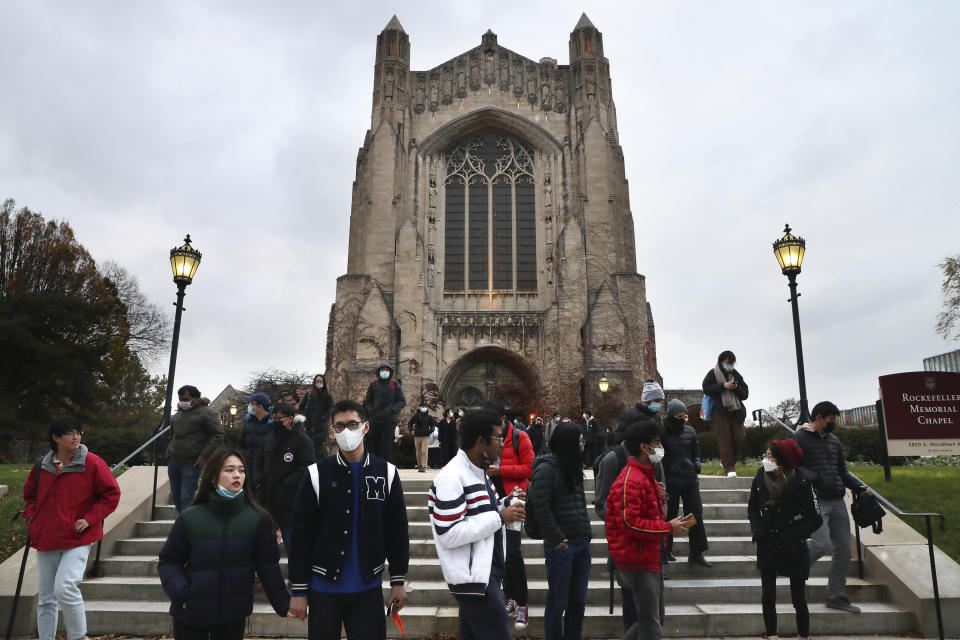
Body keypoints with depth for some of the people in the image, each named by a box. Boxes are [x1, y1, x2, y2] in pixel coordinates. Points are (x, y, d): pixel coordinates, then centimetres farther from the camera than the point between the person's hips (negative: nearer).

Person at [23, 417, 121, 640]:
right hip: (45, 539, 5)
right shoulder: (41, 465, 6)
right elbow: (29, 494, 24)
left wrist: (90, 519, -11)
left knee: (65, 588, -18)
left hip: (77, 540, -5)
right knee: (45, 599, 12)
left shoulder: (91, 463, -7)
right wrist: (31, 517, 7)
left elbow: (111, 493, -3)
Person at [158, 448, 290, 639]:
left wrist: (283, 605, -6)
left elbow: (268, 566, -2)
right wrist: (180, 593, -14)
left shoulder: (258, 519, -7)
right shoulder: (190, 518, -7)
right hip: (191, 616, 0)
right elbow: (168, 561, 2)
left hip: (234, 616, 0)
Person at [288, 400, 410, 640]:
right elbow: (301, 536, -5)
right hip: (323, 587, -1)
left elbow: (397, 531, 3)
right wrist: (299, 590, -5)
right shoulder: (316, 474, -6)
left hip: (369, 587, 1)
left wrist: (398, 582, 4)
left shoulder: (386, 473, -2)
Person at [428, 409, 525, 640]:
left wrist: (504, 504, 2)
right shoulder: (452, 477, -19)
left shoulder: (478, 471, 13)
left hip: (486, 572, 10)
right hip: (472, 577, -9)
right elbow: (449, 535, -24)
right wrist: (500, 517, -21)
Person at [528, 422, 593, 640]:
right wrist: (558, 540, -14)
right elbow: (541, 508, -17)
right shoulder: (547, 468, -14)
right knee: (557, 604, 5)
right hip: (561, 547, -7)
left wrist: (586, 533, 9)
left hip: (582, 544, 8)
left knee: (578, 601, 15)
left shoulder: (572, 466, 11)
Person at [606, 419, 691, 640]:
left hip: (650, 559, 10)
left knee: (655, 619, 18)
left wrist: (670, 525, 9)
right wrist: (668, 528, -18)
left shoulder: (646, 476, 16)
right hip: (638, 563, -10)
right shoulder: (629, 481, -19)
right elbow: (629, 523, -25)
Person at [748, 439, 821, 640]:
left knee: (798, 599, 7)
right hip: (767, 547, 3)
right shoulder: (760, 478, -5)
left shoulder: (802, 482, -15)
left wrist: (792, 537, -14)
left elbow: (815, 519, -8)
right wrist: (758, 530, -2)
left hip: (793, 549, -3)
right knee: (768, 596, 5)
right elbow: (752, 508, 11)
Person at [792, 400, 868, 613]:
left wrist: (858, 486, 8)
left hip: (837, 502, 7)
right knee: (822, 544, -20)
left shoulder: (834, 441, 18)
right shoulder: (800, 438, -4)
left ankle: (836, 596, 21)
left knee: (844, 551, 7)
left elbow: (842, 471, 24)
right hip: (815, 501, -7)